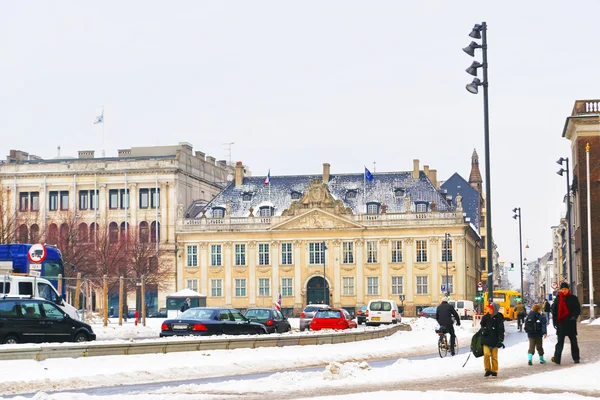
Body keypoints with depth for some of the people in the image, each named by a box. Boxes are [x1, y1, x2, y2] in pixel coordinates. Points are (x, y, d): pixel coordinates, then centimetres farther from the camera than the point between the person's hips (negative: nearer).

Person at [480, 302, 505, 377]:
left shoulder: (499, 318, -4)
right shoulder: (486, 317, 6)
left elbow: (501, 330, -5)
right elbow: (482, 325, 20)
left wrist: (500, 340, -11)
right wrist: (483, 330, -3)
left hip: (494, 340, -2)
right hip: (486, 340, 2)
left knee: (494, 356, 4)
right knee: (486, 354, -11)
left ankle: (494, 371, 16)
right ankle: (488, 369, 2)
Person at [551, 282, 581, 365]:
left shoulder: (573, 298, 3)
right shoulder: (558, 299, 8)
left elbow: (578, 309, 0)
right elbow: (554, 310, 10)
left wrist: (574, 316, -17)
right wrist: (554, 321, 2)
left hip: (570, 322, -1)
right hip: (561, 322, 1)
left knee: (573, 340, 8)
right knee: (560, 341, -5)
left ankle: (576, 358, 15)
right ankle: (557, 358, -11)